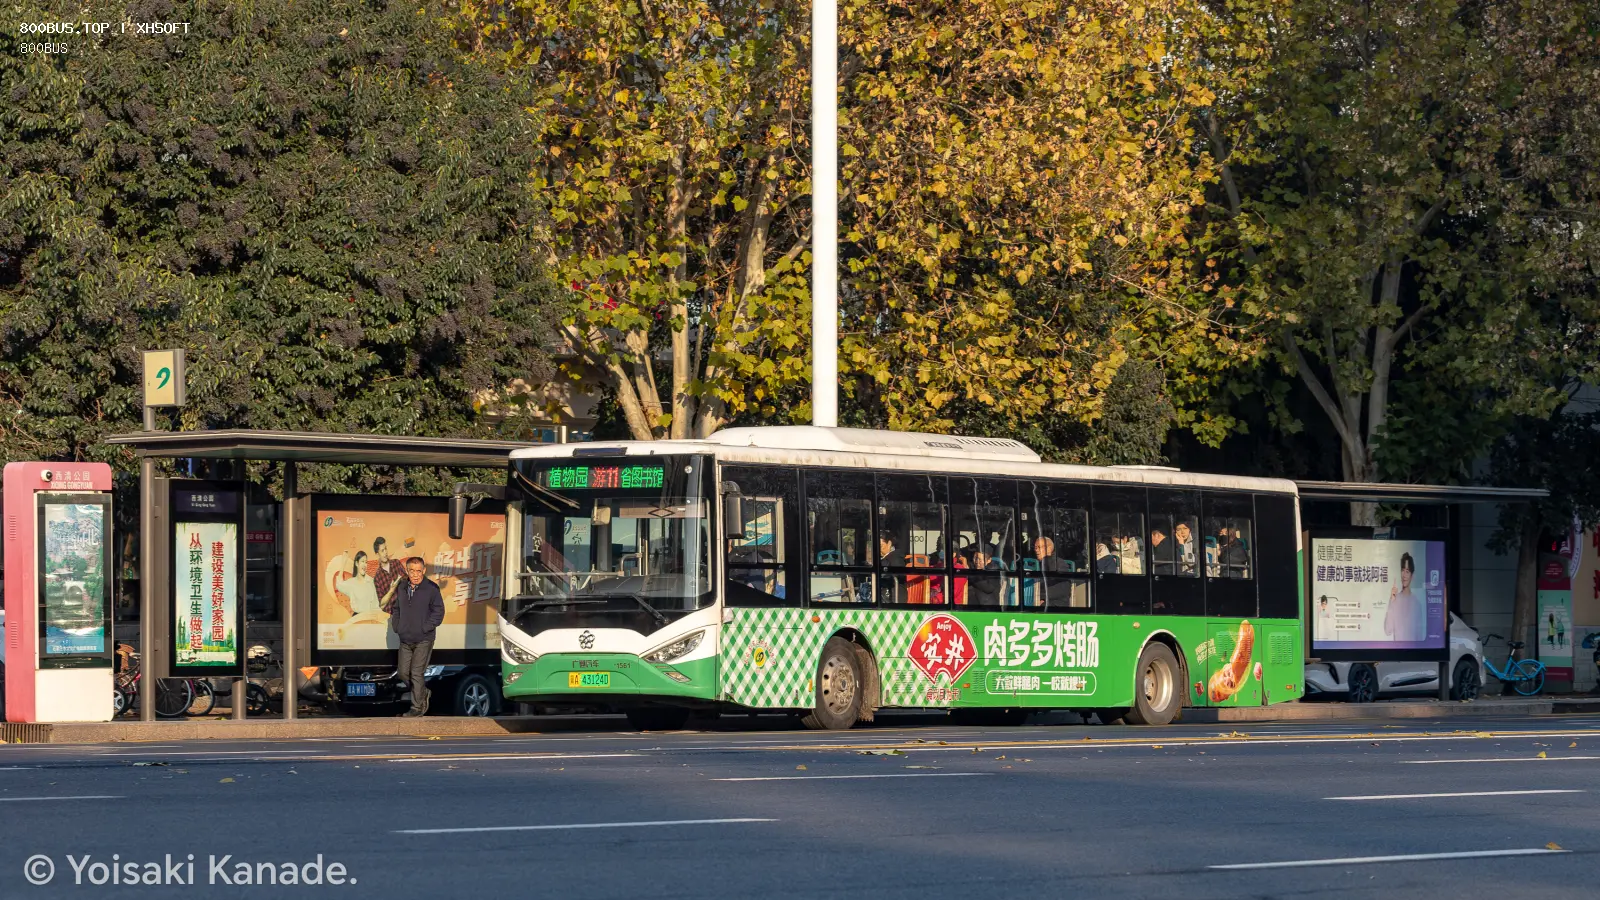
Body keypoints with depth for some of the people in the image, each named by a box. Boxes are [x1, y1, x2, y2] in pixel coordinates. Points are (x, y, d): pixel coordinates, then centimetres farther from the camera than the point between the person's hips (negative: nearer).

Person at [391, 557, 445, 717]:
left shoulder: (431, 589, -9)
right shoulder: (402, 589, 8)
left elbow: (438, 612, -9)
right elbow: (397, 609, 21)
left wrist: (425, 628, -14)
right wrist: (397, 627, 7)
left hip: (423, 640, -6)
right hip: (405, 640, 6)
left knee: (416, 673, -7)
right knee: (403, 672, 8)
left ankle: (417, 708, 2)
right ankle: (423, 693, 31)